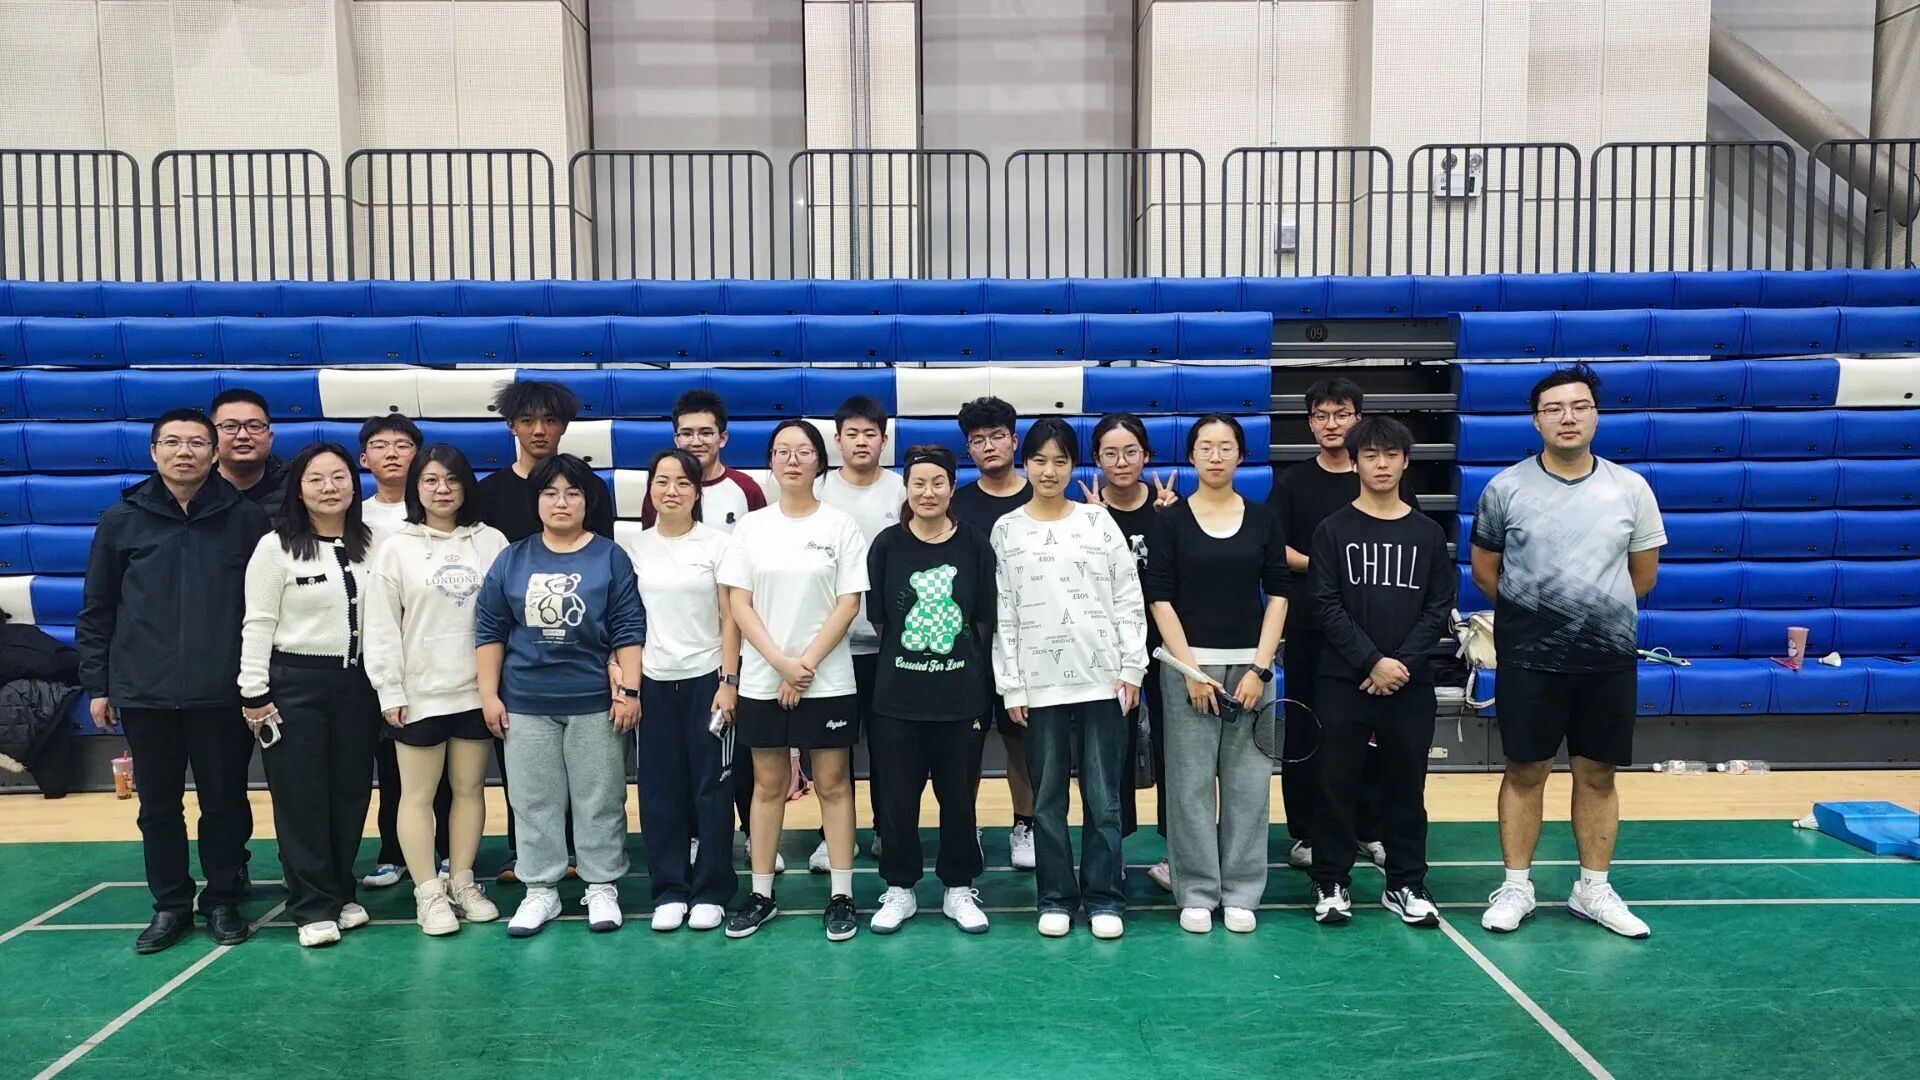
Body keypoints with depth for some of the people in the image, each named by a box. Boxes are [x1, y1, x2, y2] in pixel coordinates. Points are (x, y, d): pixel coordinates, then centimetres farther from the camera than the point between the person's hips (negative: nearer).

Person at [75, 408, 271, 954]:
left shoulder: (246, 518, 0)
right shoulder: (121, 520, 4)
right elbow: (96, 611, 8)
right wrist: (97, 684, 5)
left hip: (223, 694, -1)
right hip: (144, 694, 2)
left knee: (225, 803, 8)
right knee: (158, 807, 11)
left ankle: (223, 900, 24)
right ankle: (170, 905, 25)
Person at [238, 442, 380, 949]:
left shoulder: (369, 547, 5)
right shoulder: (276, 547, -4)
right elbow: (259, 625, -6)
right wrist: (255, 693, -10)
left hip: (357, 683, 4)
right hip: (295, 683, -3)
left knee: (350, 792, 9)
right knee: (301, 797, 2)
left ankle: (342, 892, 24)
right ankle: (314, 907, 10)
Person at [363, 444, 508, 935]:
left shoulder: (491, 541, 4)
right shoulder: (396, 548, 0)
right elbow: (381, 627, -2)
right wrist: (390, 692, -7)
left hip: (478, 690, 2)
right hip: (420, 693, -2)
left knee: (469, 788, 9)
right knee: (417, 794, 2)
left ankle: (462, 883, 21)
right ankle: (429, 893, 11)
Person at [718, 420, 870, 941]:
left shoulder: (841, 525, -1)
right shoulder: (750, 527, 4)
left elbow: (849, 603, -5)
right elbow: (739, 604, 0)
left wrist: (806, 665, -12)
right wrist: (781, 663, -12)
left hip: (828, 679, -2)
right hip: (762, 679, 2)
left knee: (832, 784, 4)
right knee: (768, 785, 10)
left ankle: (842, 895, 13)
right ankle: (761, 894, 19)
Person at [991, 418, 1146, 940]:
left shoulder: (1099, 521, 3)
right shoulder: (1006, 530, 4)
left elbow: (1129, 599, 3)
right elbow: (1002, 614, 3)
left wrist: (1131, 668, -2)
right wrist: (1010, 686, -1)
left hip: (1103, 679, 0)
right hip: (1039, 684, 1)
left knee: (1103, 797, 5)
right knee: (1048, 799, 8)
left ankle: (1104, 897, 16)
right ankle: (1056, 897, 19)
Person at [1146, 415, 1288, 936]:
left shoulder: (1263, 520, 6)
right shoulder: (1170, 521, 1)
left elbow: (1278, 595, 4)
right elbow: (1160, 599, -3)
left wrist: (1260, 667, -5)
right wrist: (1191, 670, -10)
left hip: (1250, 665, 2)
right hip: (1187, 663, -2)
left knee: (1248, 781, 4)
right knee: (1191, 781, 1)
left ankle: (1240, 893, 16)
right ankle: (1196, 893, 12)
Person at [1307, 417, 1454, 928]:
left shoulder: (1428, 533, 7)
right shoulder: (1333, 530, 1)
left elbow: (1439, 607, 3)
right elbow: (1326, 606, -5)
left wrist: (1403, 662, -10)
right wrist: (1372, 662, -13)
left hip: (1410, 684, 2)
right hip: (1344, 681, -2)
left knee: (1406, 787, 9)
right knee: (1337, 785, 3)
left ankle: (1406, 885, 21)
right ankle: (1332, 884, 15)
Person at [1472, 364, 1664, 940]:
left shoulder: (1630, 488, 1)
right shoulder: (1505, 488, -4)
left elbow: (1643, 574, 12)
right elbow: (1484, 571, 7)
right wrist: (1531, 612, 9)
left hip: (1610, 657, 2)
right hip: (1528, 657, -2)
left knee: (1597, 773, 10)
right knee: (1526, 771, 6)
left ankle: (1594, 889, 24)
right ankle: (1516, 887, 18)